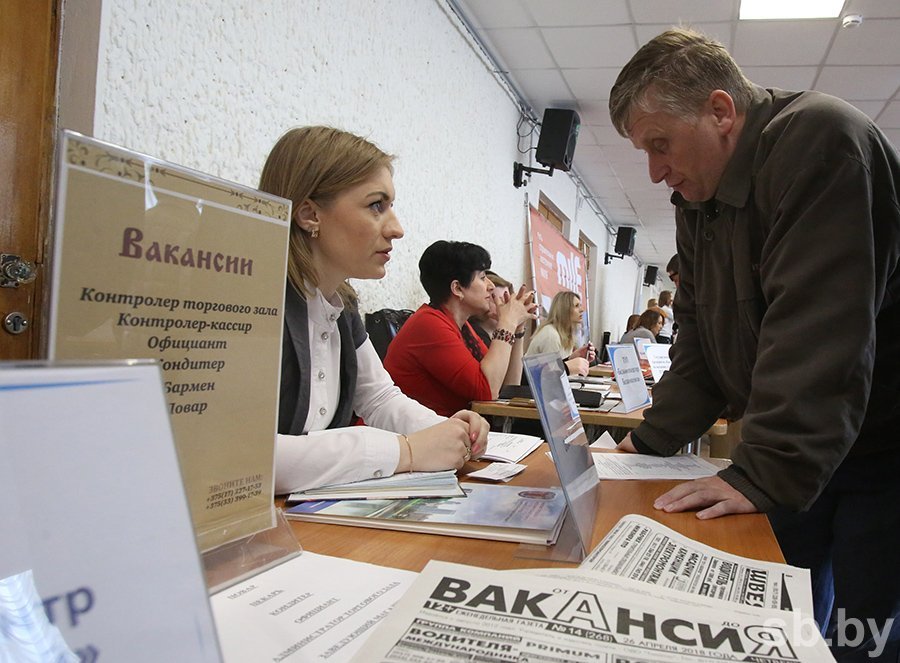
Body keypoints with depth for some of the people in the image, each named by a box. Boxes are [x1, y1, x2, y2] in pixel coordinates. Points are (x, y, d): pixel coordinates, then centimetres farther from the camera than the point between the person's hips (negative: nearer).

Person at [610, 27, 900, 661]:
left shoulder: (817, 140, -20)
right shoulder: (698, 199, 7)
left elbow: (815, 330, -29)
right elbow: (699, 342, 7)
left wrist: (762, 475, -28)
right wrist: (650, 441, -1)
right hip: (793, 456, 7)